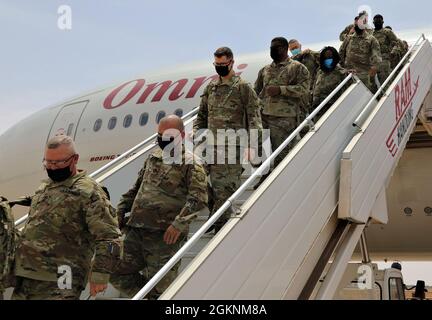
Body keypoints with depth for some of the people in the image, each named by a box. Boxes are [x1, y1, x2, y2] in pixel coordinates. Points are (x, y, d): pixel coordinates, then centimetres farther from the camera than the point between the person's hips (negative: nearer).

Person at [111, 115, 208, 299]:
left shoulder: (191, 164, -5)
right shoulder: (153, 158, 17)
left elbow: (198, 198, -17)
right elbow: (136, 188, 26)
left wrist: (179, 223, -27)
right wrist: (120, 211, 18)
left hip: (165, 235, -7)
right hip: (135, 230, 7)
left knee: (160, 287, 0)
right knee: (118, 274, 10)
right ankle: (150, 293, 30)